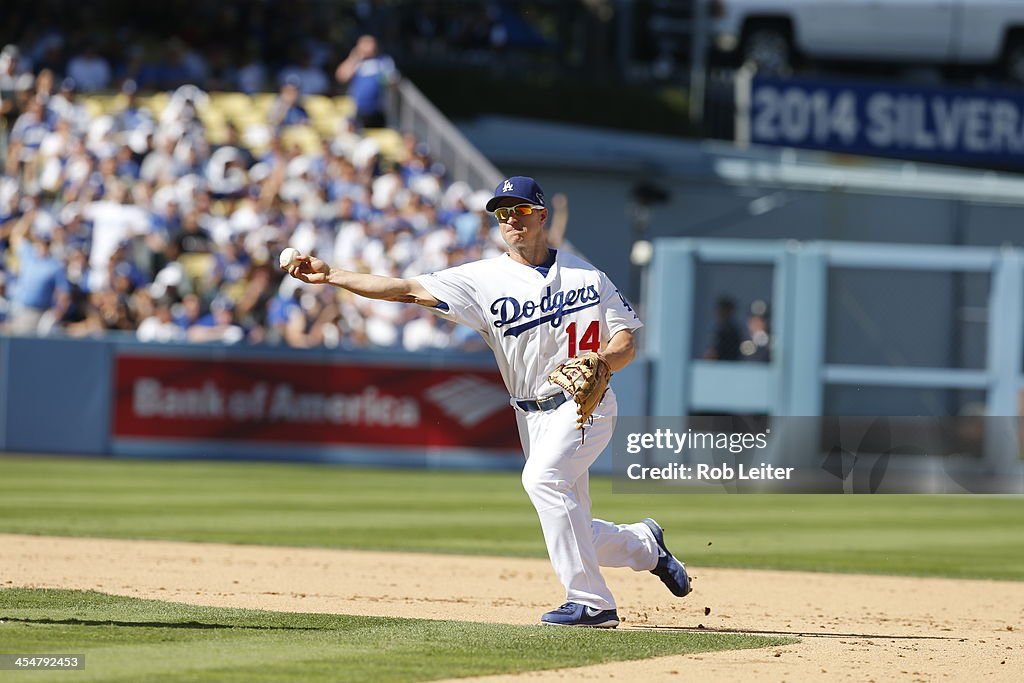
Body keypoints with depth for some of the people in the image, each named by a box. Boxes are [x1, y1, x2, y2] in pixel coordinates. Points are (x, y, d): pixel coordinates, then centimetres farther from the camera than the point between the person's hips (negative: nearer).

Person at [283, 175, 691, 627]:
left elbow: (626, 343, 3)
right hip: (532, 416, 4)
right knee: (571, 533, 4)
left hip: (585, 404, -4)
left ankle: (590, 602, -26)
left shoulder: (586, 275, 3)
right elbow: (409, 289, -6)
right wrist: (331, 277, -15)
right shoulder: (485, 279, 2)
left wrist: (603, 361, -21)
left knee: (542, 477, -30)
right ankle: (645, 546, 38)